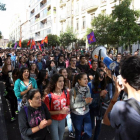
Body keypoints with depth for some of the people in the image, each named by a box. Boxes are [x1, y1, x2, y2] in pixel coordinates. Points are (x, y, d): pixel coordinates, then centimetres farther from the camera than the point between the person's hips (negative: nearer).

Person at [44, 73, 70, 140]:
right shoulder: (49, 96, -20)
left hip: (62, 120, 5)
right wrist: (60, 111, -23)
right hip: (53, 120, -4)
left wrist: (67, 109, -14)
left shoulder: (66, 93, -7)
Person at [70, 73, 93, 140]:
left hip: (86, 113, 4)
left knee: (89, 134, 12)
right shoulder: (73, 90, -20)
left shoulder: (87, 88, -6)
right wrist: (84, 102, -26)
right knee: (78, 133, 14)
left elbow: (89, 101, 2)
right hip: (76, 115, -4)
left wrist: (89, 101, -22)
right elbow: (72, 105, -19)